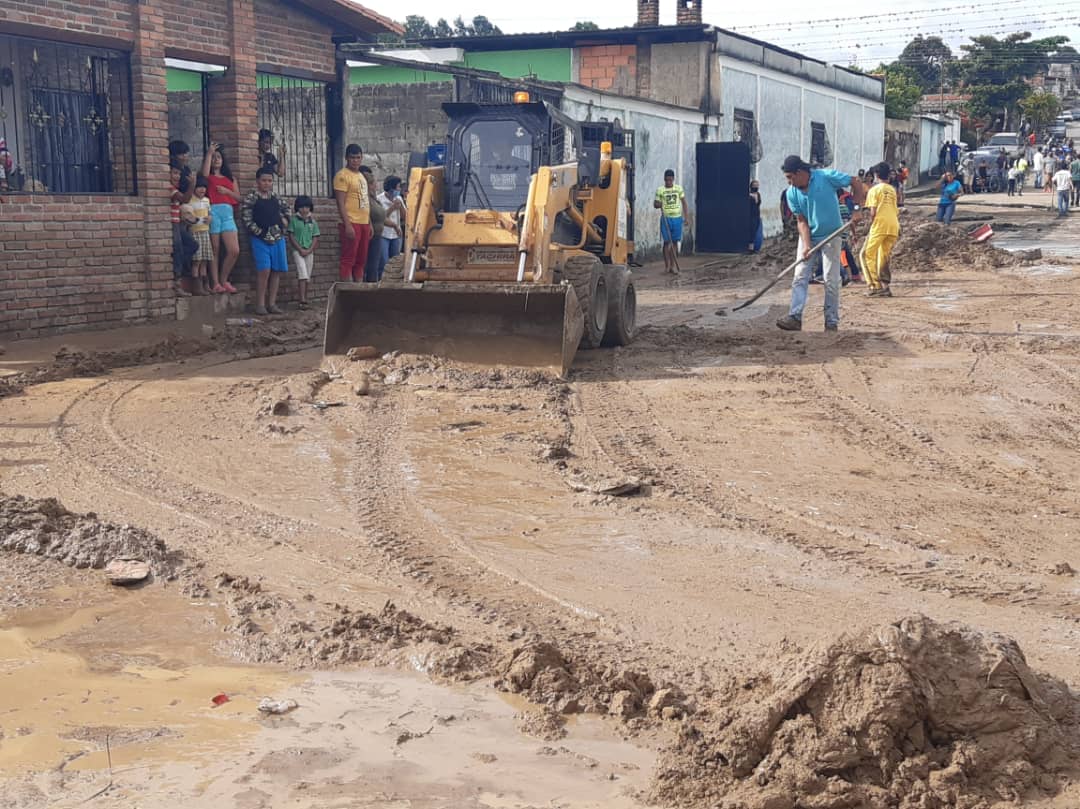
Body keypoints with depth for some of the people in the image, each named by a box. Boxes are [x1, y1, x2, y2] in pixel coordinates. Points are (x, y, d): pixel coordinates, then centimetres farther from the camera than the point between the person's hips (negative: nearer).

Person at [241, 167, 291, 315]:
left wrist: (285, 219, 13)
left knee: (277, 271, 4)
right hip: (261, 239, -6)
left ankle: (272, 303, 13)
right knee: (264, 270, -15)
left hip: (277, 238, 6)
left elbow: (285, 207, 30)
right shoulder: (251, 198, -3)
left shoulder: (275, 197, 14)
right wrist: (258, 231, -12)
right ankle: (260, 304, -8)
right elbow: (246, 218, -9)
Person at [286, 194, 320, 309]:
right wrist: (300, 249, -10)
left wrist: (309, 250, -7)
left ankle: (304, 299, 15)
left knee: (307, 277, 7)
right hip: (298, 251, -4)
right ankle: (303, 301, -22)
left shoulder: (312, 221, 8)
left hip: (309, 252, 4)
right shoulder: (294, 220, -1)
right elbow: (291, 236, -3)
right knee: (302, 274, -16)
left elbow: (315, 238, 7)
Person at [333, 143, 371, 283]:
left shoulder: (361, 176, 19)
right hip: (351, 224, -8)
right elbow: (340, 203, -14)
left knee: (361, 261, 10)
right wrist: (347, 225, -21)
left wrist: (370, 224, 18)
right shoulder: (342, 175, -8)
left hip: (364, 224, 8)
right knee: (348, 260, -8)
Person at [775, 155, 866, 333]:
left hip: (831, 235, -3)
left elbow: (855, 182, -10)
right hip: (808, 236, 3)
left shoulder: (826, 177, -18)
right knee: (800, 277, -8)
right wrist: (806, 245, -20)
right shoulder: (792, 193, -8)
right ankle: (795, 317, -12)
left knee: (831, 280, -1)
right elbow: (801, 221, -8)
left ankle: (832, 322, 6)